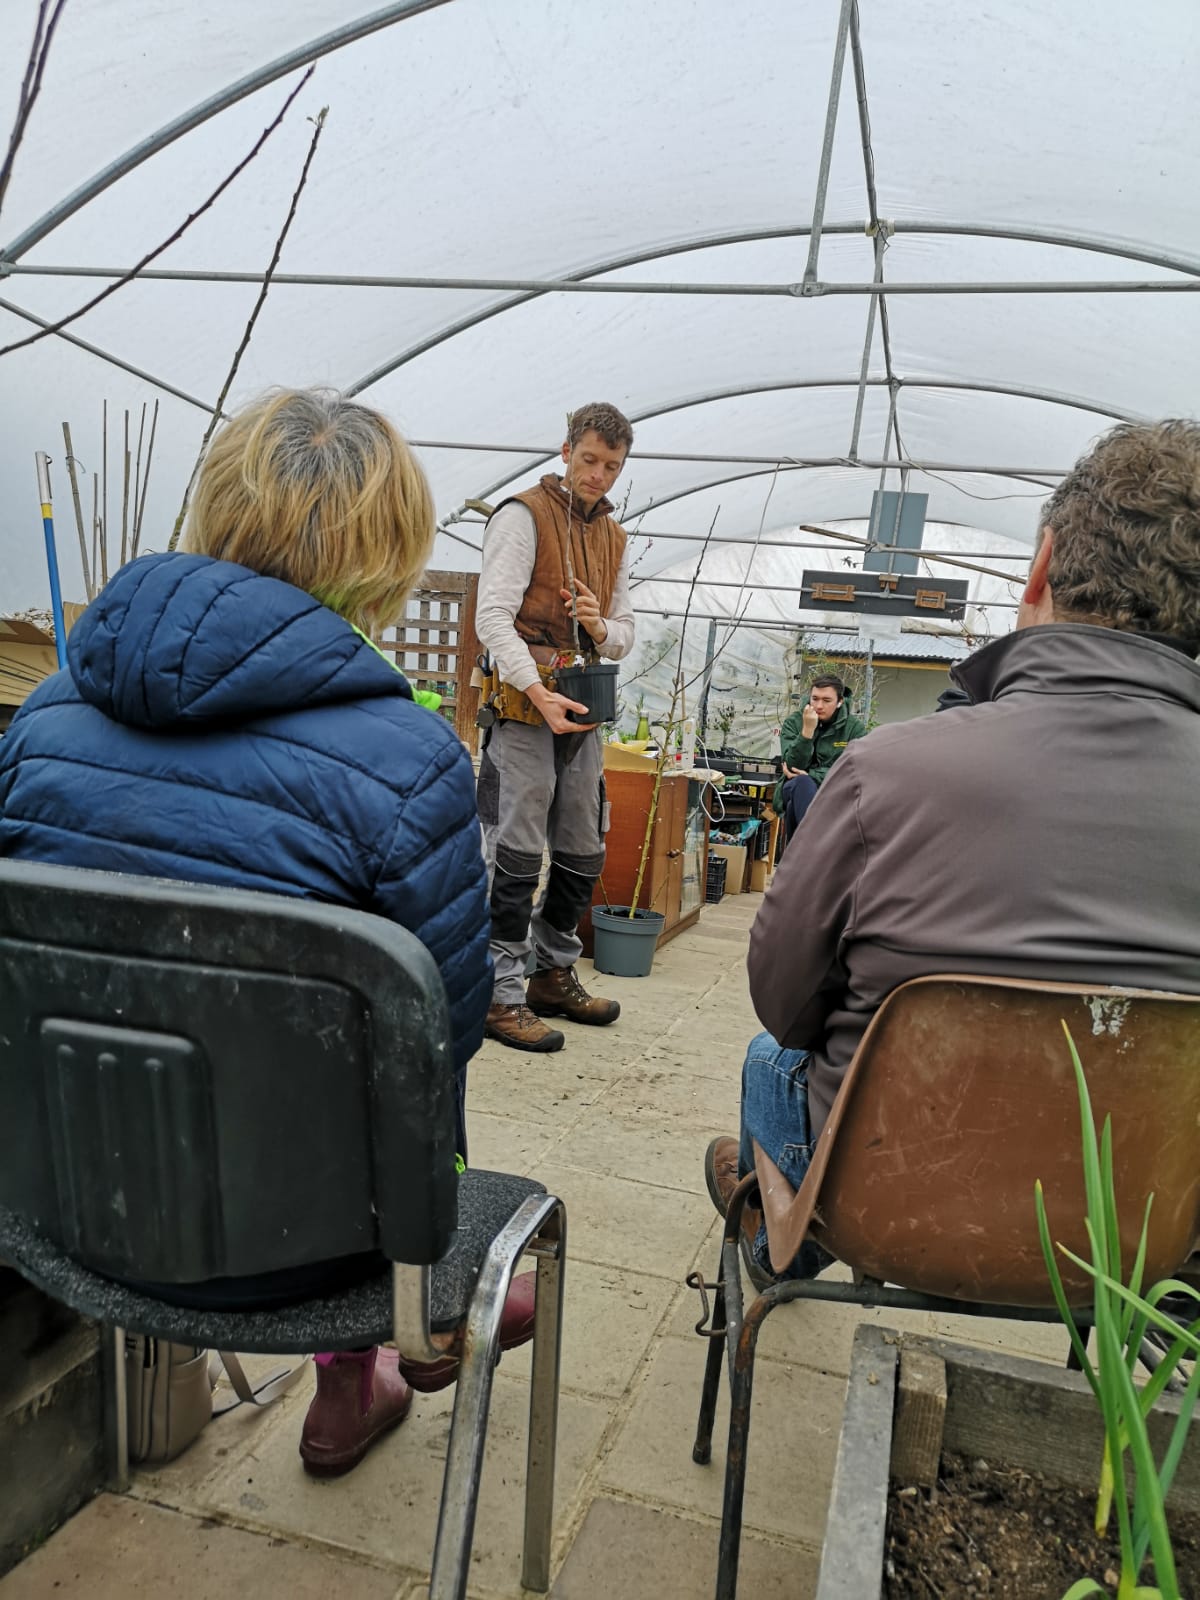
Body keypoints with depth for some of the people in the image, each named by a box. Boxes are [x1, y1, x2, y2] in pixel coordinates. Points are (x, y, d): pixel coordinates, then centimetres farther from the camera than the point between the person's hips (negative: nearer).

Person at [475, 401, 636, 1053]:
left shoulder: (614, 537, 19)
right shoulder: (523, 516, -4)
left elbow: (624, 634, 21)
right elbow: (493, 617, -14)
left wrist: (602, 628, -4)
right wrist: (539, 691, -27)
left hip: (583, 712, 8)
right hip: (524, 707, -7)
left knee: (583, 853, 12)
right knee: (518, 856, -7)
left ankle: (553, 975, 27)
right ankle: (501, 994, 3)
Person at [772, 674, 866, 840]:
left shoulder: (855, 727, 0)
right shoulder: (794, 722, 2)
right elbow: (794, 766, -10)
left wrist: (810, 775, -15)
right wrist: (807, 730, -22)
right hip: (798, 790, 0)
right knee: (802, 782, -36)